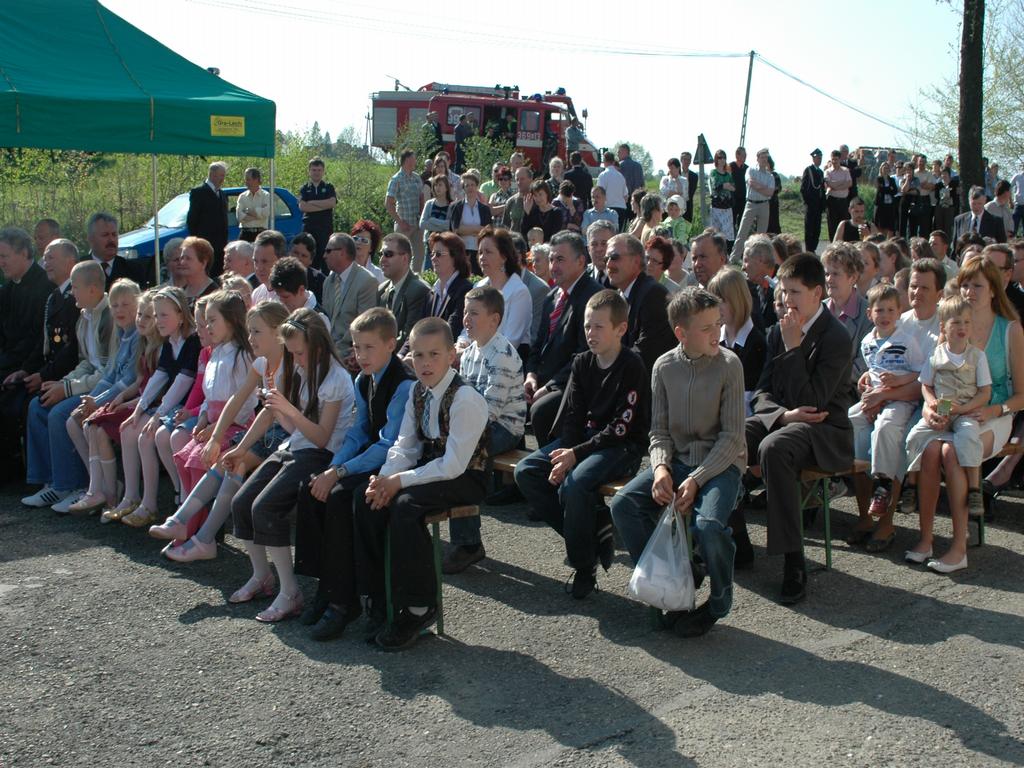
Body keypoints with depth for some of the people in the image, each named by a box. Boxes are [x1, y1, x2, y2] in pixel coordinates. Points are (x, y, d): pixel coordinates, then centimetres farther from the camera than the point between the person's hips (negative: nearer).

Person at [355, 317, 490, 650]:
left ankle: (418, 608, -15)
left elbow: (453, 465, -24)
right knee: (368, 502, -11)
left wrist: (401, 481, -23)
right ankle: (377, 597, 0)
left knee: (404, 506, -30)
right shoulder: (418, 391, 5)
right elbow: (405, 446, 8)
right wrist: (385, 478, -12)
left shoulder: (466, 399, -21)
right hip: (429, 469, 8)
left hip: (464, 479, -8)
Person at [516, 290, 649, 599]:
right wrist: (563, 455, -13)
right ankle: (593, 529, -2)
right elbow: (572, 416, 4)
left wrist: (576, 454, -21)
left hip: (623, 447, -8)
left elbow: (621, 428, -18)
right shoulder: (582, 362, 6)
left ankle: (585, 567, -12)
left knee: (574, 484, -33)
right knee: (525, 471, -8)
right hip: (584, 437, 8)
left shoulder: (632, 367, -14)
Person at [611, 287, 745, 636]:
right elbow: (659, 431, 5)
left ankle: (718, 602, 0)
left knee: (708, 525, -31)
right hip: (677, 460, 4)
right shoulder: (664, 366, 0)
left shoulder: (729, 364, -10)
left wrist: (696, 480, -19)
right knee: (623, 504, -18)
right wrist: (660, 467, -16)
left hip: (721, 462, -4)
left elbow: (732, 436, -11)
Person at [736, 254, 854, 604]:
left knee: (772, 448, -38)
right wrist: (784, 414, -11)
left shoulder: (836, 337, -11)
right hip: (780, 419, 7)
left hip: (822, 430, -7)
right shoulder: (779, 331, 10)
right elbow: (762, 392, 10)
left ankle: (793, 562, -33)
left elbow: (810, 401, -19)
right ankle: (735, 542, -4)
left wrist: (792, 348, -17)